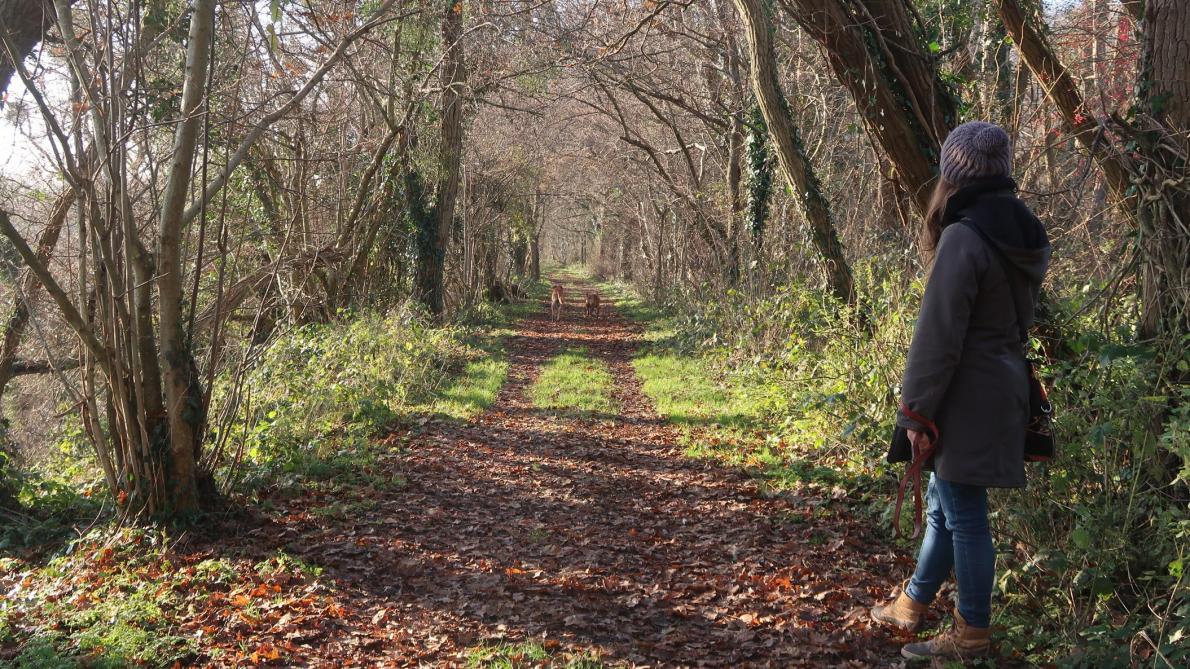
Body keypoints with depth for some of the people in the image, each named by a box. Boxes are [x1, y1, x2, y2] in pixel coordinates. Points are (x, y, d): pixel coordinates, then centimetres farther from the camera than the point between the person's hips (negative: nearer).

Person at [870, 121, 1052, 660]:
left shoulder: (965, 237, -19)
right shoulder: (1025, 235, 8)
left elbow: (939, 335, -19)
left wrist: (917, 409, -13)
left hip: (968, 399, -9)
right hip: (1003, 389, 9)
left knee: (964, 514, 3)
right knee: (944, 503, 19)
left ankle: (972, 634, 16)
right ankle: (914, 603, 34)